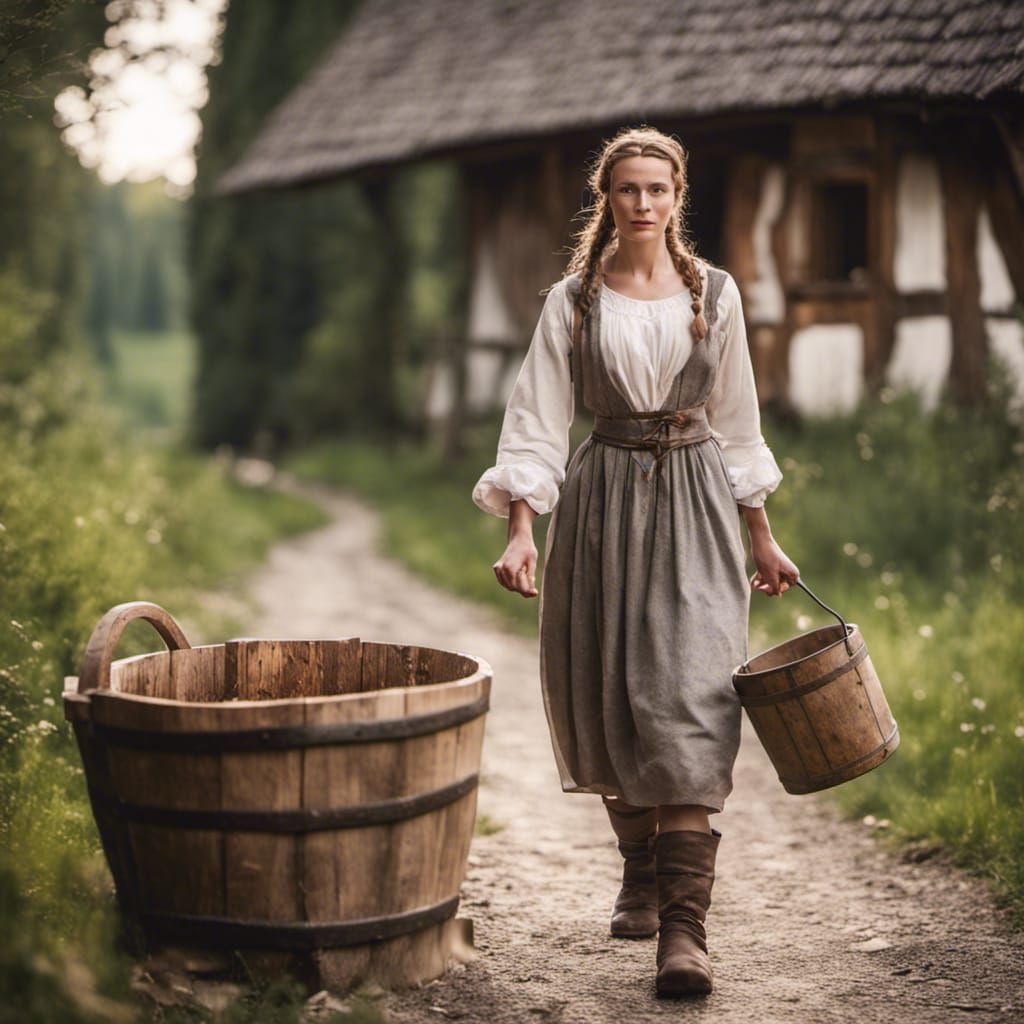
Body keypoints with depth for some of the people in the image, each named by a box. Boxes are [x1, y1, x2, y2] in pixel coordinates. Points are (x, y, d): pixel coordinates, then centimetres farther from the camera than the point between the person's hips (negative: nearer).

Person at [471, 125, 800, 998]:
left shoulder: (715, 295, 6)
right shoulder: (574, 300, 3)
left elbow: (738, 420, 12)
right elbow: (538, 419, -1)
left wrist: (761, 538, 14)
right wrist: (521, 530, -13)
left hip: (696, 506, -1)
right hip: (602, 505, 1)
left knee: (689, 701, -12)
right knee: (610, 702, 7)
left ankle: (684, 926, -17)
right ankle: (641, 877, 29)